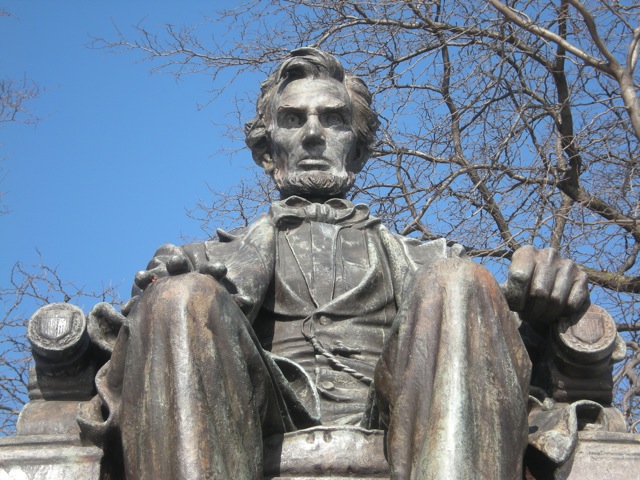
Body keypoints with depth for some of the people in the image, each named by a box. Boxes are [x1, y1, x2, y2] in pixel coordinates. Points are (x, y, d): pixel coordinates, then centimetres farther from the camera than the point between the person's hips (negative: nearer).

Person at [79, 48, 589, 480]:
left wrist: (532, 300, -9)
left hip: (386, 419, 1)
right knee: (181, 297, -26)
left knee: (457, 283, -25)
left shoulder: (407, 255, 35)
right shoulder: (239, 247, 33)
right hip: (269, 422, 0)